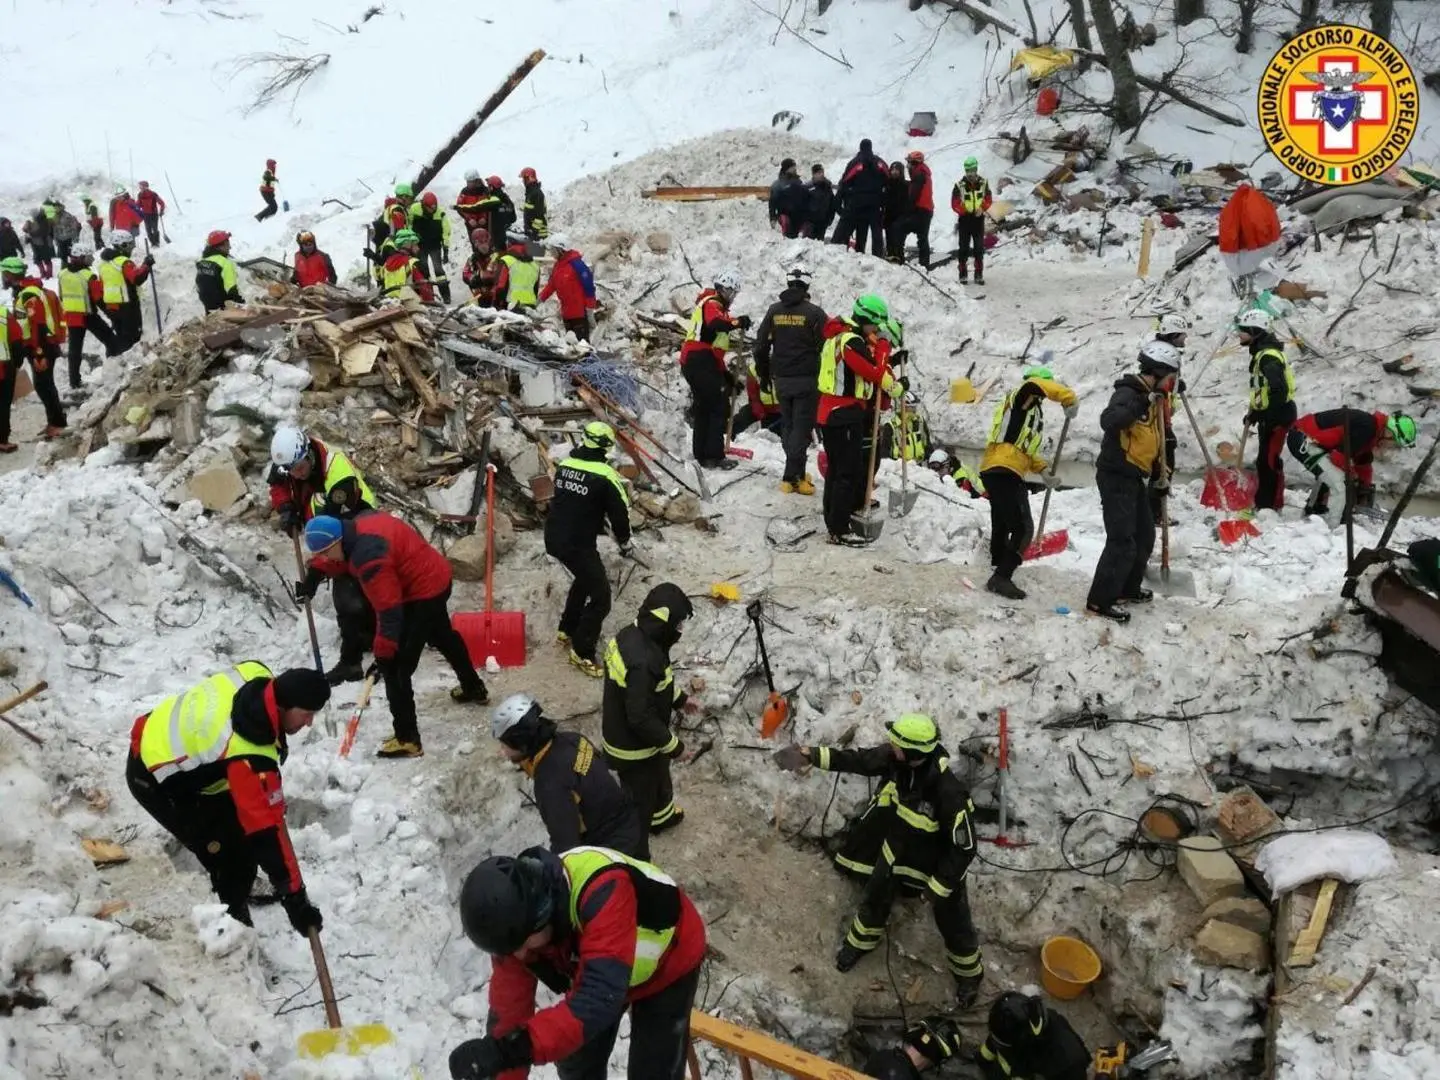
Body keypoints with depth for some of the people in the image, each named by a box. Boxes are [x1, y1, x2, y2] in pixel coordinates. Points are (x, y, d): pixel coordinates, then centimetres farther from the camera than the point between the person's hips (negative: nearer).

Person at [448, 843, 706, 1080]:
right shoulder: (514, 922, -26)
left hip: (669, 965, -5)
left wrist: (511, 1049, -58)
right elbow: (508, 1010, -17)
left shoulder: (603, 893, -46)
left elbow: (598, 999, -51)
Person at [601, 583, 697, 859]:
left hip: (621, 734, 10)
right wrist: (674, 746, -19)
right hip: (635, 747, -10)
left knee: (659, 778, 35)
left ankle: (661, 816, 63)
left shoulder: (632, 635, -8)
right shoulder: (642, 662, -38)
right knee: (639, 804, 11)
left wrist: (678, 698, 21)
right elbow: (641, 718, -31)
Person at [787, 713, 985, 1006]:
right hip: (897, 847, 5)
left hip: (938, 861, -5)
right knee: (876, 897, 27)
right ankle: (861, 940, 57)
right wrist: (817, 755, -9)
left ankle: (969, 973, 45)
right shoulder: (893, 757, -26)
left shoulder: (948, 791, -42)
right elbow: (860, 760, -5)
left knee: (952, 921, 16)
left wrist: (940, 887, -23)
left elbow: (964, 846, -31)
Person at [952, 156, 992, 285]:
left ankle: (979, 274, 10)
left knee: (979, 247, 3)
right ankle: (963, 274, 10)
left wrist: (982, 208, -13)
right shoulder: (960, 185, -7)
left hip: (979, 219, 2)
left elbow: (988, 199, 5)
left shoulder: (983, 183, 1)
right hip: (964, 219, -2)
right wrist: (964, 211, -20)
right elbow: (954, 203, -6)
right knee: (964, 248, 2)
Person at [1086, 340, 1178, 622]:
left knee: (1145, 535, 20)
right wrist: (1142, 404, -39)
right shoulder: (1128, 393, -17)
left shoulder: (1151, 399, 14)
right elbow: (1108, 421, -38)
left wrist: (1159, 473, 22)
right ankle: (1099, 601, -4)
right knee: (1122, 542, -11)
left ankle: (1127, 589, 34)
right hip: (1116, 477, -10)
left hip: (1134, 478, 10)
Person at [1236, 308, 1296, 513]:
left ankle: (1272, 505, -4)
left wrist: (1269, 418, -25)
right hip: (1269, 415, 11)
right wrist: (1254, 413, 22)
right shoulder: (1262, 353, 15)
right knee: (1264, 460, 15)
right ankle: (1264, 503, 22)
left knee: (1269, 460, -8)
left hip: (1277, 416, -11)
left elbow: (1279, 389, -26)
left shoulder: (1269, 356, -19)